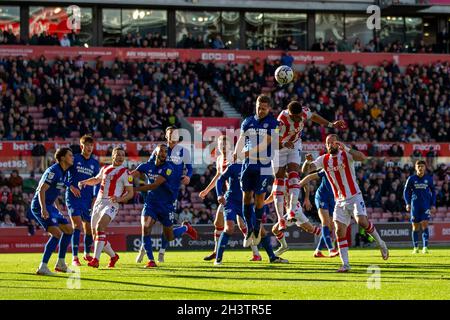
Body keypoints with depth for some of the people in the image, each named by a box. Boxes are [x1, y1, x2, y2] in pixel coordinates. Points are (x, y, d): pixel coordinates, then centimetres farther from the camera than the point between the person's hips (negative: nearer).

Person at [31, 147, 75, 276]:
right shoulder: (54, 171, -18)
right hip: (39, 206, -10)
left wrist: (57, 206, 31)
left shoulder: (63, 172, 12)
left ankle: (60, 264, 21)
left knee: (68, 229, 14)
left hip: (49, 206, 10)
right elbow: (42, 190, -23)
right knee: (57, 233, -22)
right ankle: (43, 267, -23)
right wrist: (43, 209, -32)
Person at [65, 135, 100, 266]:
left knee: (89, 228, 8)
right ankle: (75, 257, -14)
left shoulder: (95, 163, 9)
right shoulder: (74, 159, -2)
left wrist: (95, 197, 3)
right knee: (77, 225, -16)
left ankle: (87, 254, 31)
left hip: (88, 199, 4)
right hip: (73, 197, -4)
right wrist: (71, 186, -14)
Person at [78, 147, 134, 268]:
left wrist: (120, 199, -19)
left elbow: (130, 193, -1)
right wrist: (84, 182, 18)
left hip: (111, 204, -7)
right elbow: (96, 180, 38)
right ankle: (113, 256, 29)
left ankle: (96, 259, -36)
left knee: (100, 226, -30)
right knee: (96, 235, 8)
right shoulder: (105, 169, 17)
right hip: (98, 203, 7)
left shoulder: (125, 172, 1)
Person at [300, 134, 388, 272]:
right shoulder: (324, 160, 6)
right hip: (340, 201, 4)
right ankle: (345, 264, -5)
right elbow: (306, 169, 0)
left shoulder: (346, 155, -8)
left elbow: (362, 157, -27)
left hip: (354, 197, -4)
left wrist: (345, 148, -36)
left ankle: (380, 243, 2)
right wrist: (308, 162, -23)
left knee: (362, 221, -24)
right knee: (339, 231, -8)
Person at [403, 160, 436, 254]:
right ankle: (415, 247, 12)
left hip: (426, 204, -1)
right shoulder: (411, 179, 1)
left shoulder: (429, 178, 3)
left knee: (424, 225, -12)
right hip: (415, 205, 1)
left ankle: (425, 247, -13)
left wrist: (433, 205, 6)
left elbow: (433, 192, 12)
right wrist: (408, 203, -6)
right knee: (415, 227, 3)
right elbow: (406, 191, 6)